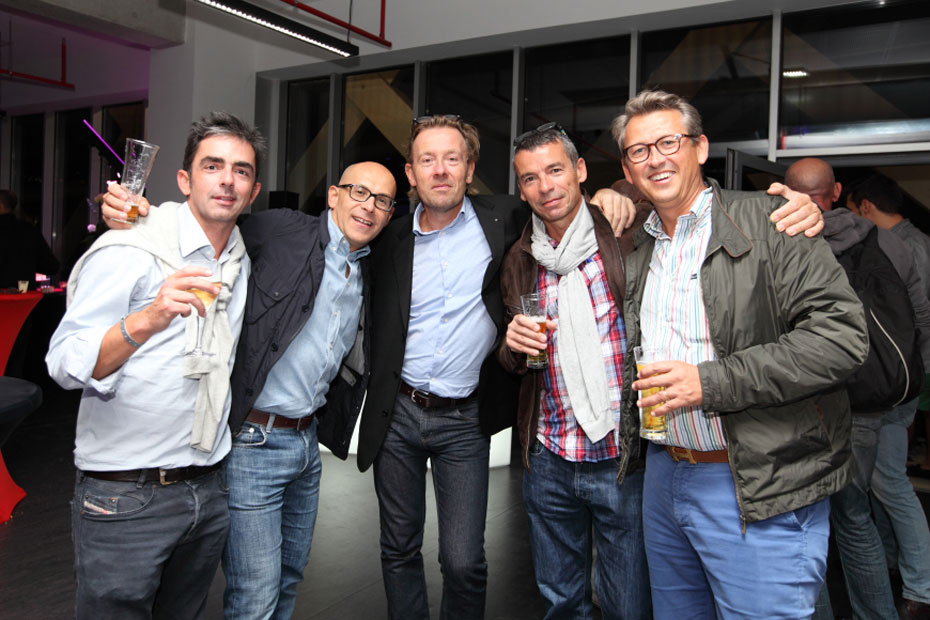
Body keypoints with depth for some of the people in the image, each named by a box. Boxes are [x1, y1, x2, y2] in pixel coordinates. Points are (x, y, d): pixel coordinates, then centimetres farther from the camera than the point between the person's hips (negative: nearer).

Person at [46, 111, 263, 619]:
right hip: (124, 500, -6)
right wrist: (147, 321, -36)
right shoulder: (130, 250, -11)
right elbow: (65, 364, -20)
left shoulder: (242, 261, 9)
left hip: (208, 494, 6)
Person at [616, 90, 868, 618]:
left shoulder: (767, 220, -9)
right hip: (664, 474, 6)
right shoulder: (635, 247, 11)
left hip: (760, 492, -6)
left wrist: (711, 382, -22)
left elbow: (842, 334, -18)